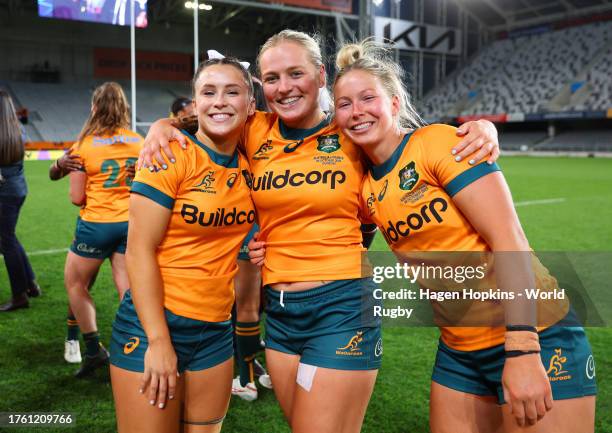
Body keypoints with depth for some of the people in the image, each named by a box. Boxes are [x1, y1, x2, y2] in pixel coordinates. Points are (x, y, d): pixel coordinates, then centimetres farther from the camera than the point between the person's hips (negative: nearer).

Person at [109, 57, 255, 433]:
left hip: (217, 330, 6)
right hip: (154, 324, -5)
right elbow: (139, 250, -15)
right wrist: (158, 341, -18)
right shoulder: (172, 156, -12)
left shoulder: (249, 165, 4)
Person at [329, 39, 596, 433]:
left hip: (534, 335, -6)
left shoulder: (437, 142, -13)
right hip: (458, 350, 6)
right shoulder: (368, 188, 5)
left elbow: (510, 240, -18)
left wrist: (522, 350, -24)